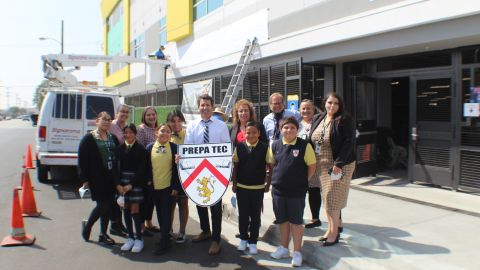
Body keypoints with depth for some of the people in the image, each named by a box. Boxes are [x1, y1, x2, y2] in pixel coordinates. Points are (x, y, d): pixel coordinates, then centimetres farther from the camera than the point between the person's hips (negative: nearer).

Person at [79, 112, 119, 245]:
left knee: (108, 206, 8)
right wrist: (85, 179, -11)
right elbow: (82, 160, -7)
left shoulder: (113, 138, 11)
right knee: (103, 205, -6)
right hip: (97, 178, -5)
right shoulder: (89, 139, -3)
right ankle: (87, 225, 22)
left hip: (111, 178, 5)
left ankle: (103, 234, 22)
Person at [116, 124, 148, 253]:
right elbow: (117, 167, 3)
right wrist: (118, 184, -8)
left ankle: (139, 239, 6)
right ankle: (130, 237, 17)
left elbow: (142, 169, -7)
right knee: (126, 209, 6)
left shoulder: (141, 149, -3)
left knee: (134, 210, -4)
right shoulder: (120, 148, 6)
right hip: (122, 181, 4)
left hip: (136, 182, -4)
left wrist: (131, 185, -12)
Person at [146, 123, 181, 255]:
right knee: (159, 214, 13)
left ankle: (163, 243, 5)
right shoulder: (149, 148, 2)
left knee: (166, 214, -1)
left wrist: (175, 187, -8)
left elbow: (177, 168, -5)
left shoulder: (174, 148, -5)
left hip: (168, 186, -3)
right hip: (154, 187, 3)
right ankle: (165, 236, 28)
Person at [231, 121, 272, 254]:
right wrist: (234, 183, 3)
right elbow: (235, 166, 3)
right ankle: (243, 239, 30)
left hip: (258, 188, -1)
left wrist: (268, 184, -2)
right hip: (241, 187, 1)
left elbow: (271, 167, -2)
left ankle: (253, 242, 21)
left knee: (255, 216, 8)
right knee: (243, 215, 13)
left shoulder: (265, 148, -8)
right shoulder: (239, 147, -3)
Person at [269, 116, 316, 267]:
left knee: (296, 221, 5)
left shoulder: (304, 146, -7)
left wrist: (302, 181, -3)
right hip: (278, 189, 4)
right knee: (282, 220, 15)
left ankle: (297, 252, 19)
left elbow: (312, 167, -2)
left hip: (297, 191, -3)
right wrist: (276, 178, 6)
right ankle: (284, 248, 32)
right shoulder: (275, 145, 3)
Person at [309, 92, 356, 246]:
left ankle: (334, 232, 10)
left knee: (332, 197, -3)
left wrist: (338, 163, -22)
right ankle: (333, 226, 28)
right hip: (322, 165, 6)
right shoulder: (317, 119, 9)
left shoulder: (345, 120, -10)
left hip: (339, 165, -6)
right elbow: (312, 140, 13)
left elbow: (349, 143, -16)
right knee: (327, 197, 12)